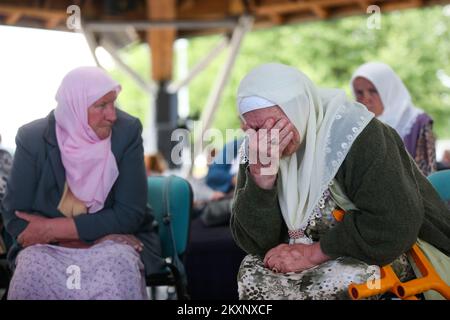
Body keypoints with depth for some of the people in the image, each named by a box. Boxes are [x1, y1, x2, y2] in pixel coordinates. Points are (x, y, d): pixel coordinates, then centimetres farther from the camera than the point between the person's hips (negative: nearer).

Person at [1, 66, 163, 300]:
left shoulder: (127, 132, -10)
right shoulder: (33, 138, -10)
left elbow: (130, 213, -12)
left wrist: (54, 228, -18)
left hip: (112, 240, 0)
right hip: (48, 245, 1)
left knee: (119, 265, -33)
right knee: (32, 271, -31)